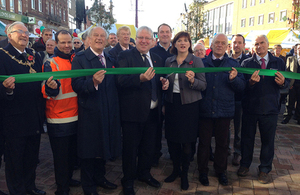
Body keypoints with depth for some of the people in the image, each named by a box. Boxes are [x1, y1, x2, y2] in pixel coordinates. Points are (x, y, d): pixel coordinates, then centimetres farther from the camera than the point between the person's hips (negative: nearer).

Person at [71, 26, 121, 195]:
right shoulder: (80, 59, -6)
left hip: (108, 113, 6)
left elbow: (115, 85, 11)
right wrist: (93, 82, -34)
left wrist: (116, 109, 2)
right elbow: (76, 85, -17)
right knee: (89, 149, 7)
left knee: (104, 146, 18)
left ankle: (100, 177, 39)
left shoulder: (111, 60, 12)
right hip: (90, 113, -5)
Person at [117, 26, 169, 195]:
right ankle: (128, 181, 28)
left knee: (149, 146, 20)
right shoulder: (126, 56, -6)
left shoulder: (157, 59, 13)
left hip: (153, 111, 6)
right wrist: (140, 78, -32)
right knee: (130, 148, 8)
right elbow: (121, 80, -18)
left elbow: (161, 80, 20)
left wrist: (165, 82, -2)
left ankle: (144, 173, 42)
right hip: (133, 111, -6)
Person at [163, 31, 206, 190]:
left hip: (189, 104, -4)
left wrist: (192, 80, -25)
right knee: (171, 139, 9)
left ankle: (184, 174, 24)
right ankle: (176, 169, 31)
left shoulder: (196, 61, -4)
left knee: (186, 141, 4)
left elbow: (203, 85, -9)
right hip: (172, 103, 4)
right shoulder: (169, 61, 8)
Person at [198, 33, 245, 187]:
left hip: (224, 110, 1)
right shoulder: (203, 63, 3)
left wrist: (234, 79, -20)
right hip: (205, 109, -1)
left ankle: (221, 170, 34)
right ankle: (202, 171, 28)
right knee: (204, 142, 10)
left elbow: (242, 86, -2)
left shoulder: (233, 64, 4)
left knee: (222, 142, 14)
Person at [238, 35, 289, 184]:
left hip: (270, 108, 1)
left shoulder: (278, 62, 6)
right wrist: (251, 82, -27)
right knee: (247, 138, 12)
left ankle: (264, 170, 29)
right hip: (250, 107, -1)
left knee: (268, 140, 11)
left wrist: (282, 82, -16)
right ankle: (245, 164, 32)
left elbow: (286, 83, 7)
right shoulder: (246, 63, 1)